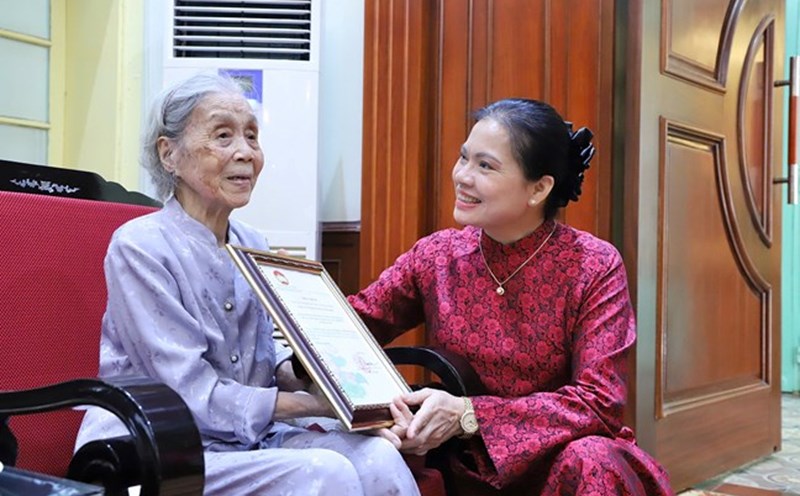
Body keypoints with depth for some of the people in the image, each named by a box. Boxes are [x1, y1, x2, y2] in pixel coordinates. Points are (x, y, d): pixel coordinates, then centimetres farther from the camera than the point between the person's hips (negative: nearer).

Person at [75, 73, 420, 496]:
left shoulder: (253, 247, 8)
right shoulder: (139, 246, -13)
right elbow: (193, 395, -18)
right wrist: (313, 404, -18)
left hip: (246, 439, 6)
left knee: (377, 456, -19)